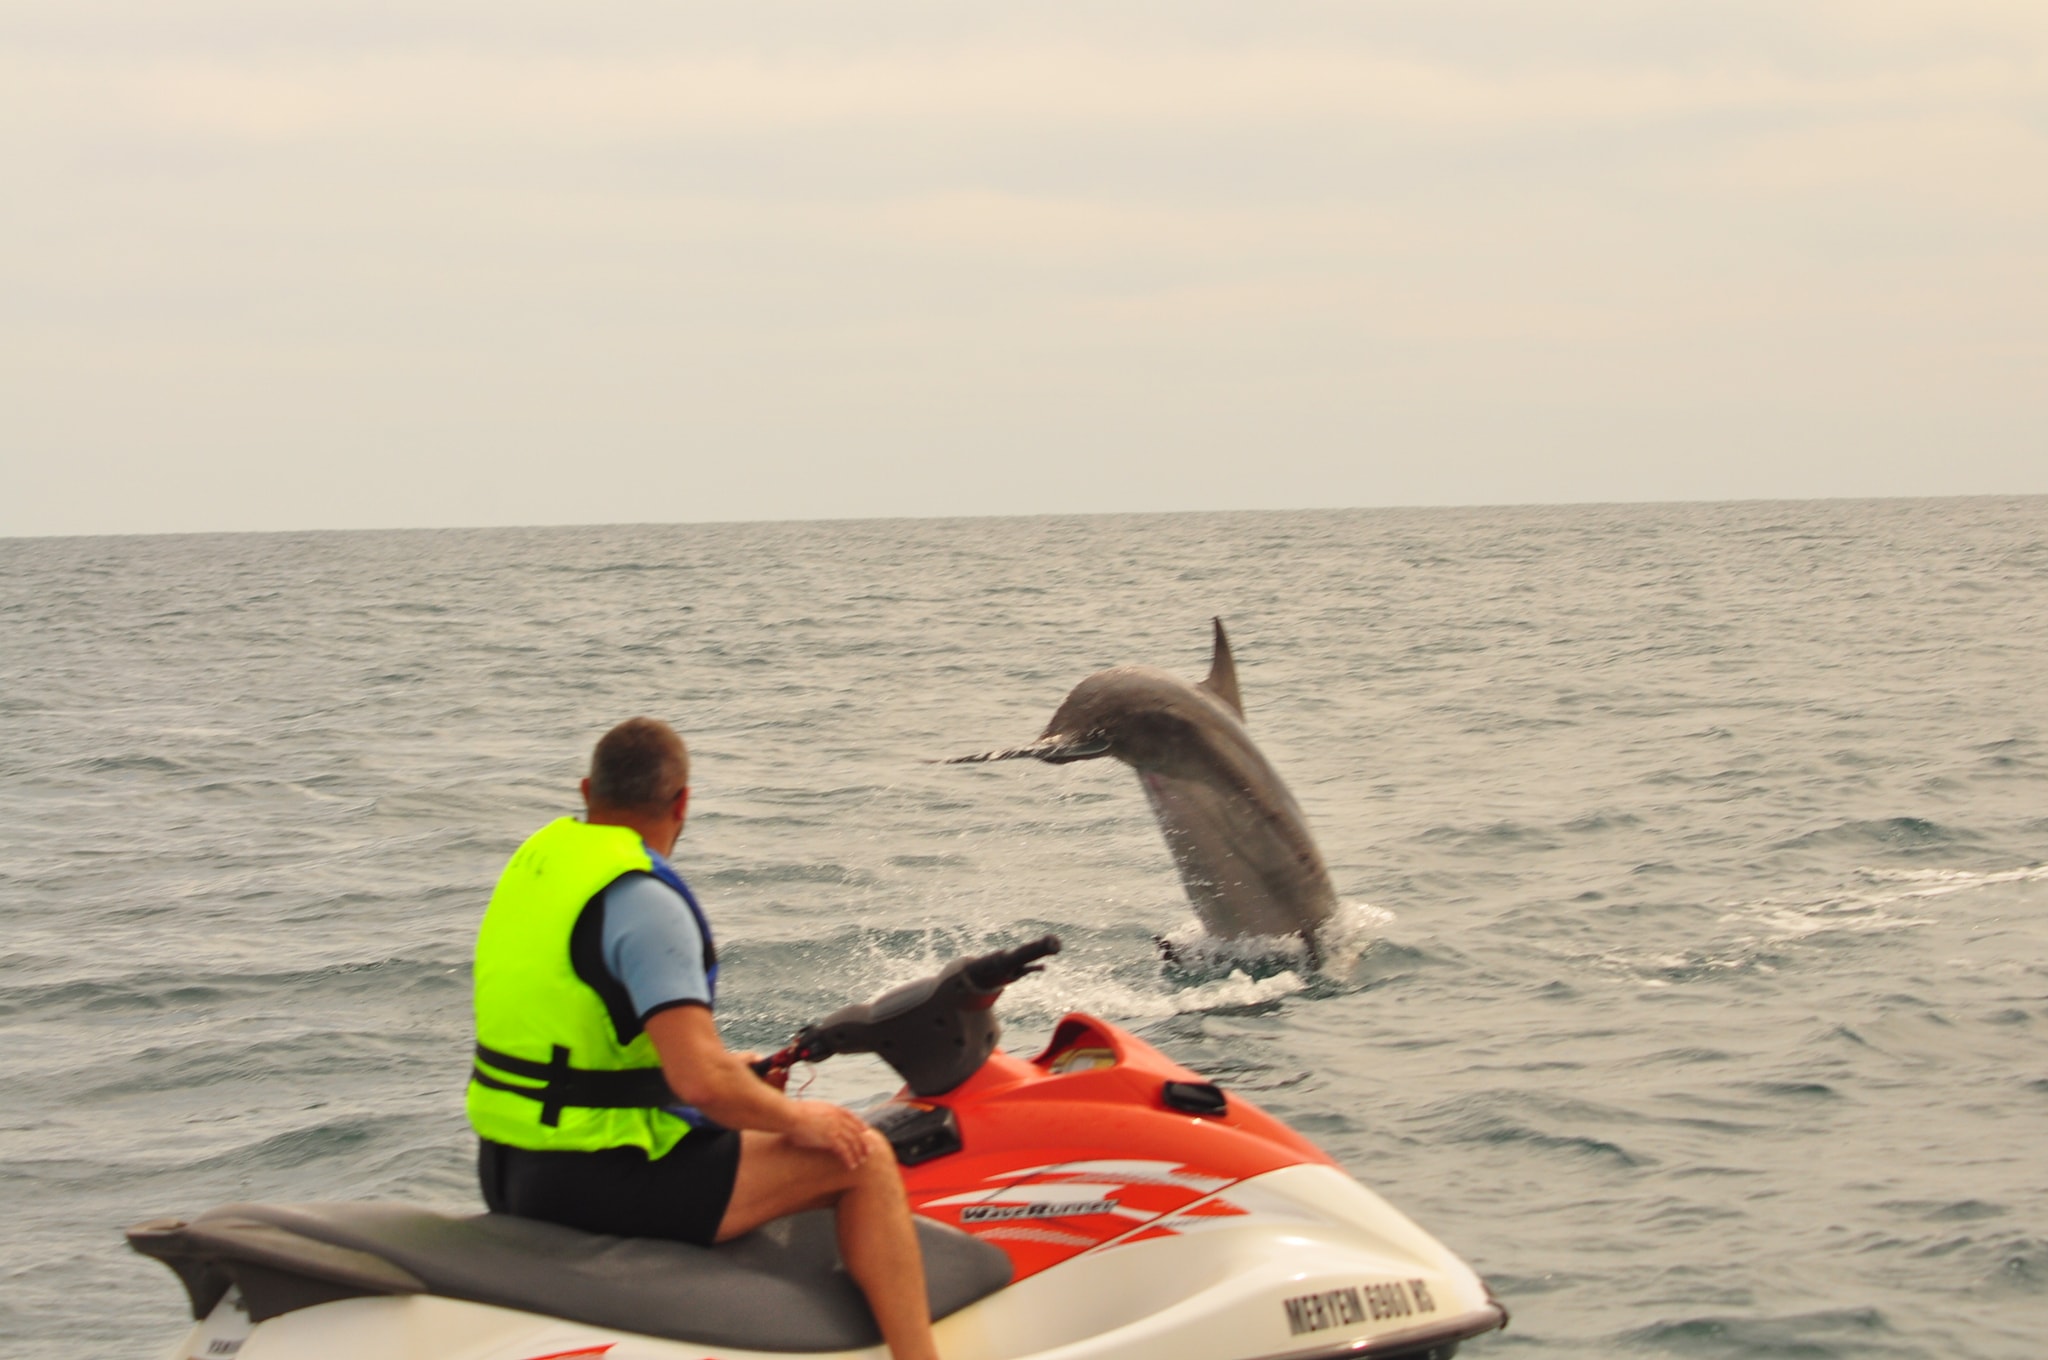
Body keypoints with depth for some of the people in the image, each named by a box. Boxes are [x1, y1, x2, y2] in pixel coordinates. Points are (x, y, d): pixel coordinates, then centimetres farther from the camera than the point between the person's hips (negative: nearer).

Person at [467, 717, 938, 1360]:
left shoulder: (535, 859, 9)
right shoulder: (646, 902, -19)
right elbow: (701, 1082, -27)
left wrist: (725, 1066, 22)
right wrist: (796, 1118, -9)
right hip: (599, 1180, -9)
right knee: (864, 1159, -4)